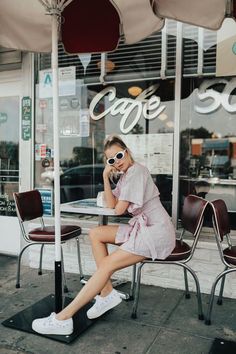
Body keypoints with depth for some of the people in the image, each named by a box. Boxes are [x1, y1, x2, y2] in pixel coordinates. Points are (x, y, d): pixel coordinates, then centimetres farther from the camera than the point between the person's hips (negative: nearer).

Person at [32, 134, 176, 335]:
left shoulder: (136, 170, -13)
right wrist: (106, 176, -1)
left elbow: (119, 209, -14)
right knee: (95, 234, 5)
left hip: (156, 232, -10)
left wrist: (118, 204, 9)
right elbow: (111, 204, 7)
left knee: (107, 265, -19)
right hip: (143, 227, 10)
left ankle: (62, 319, -16)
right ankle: (107, 293, 1)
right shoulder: (126, 174, 17)